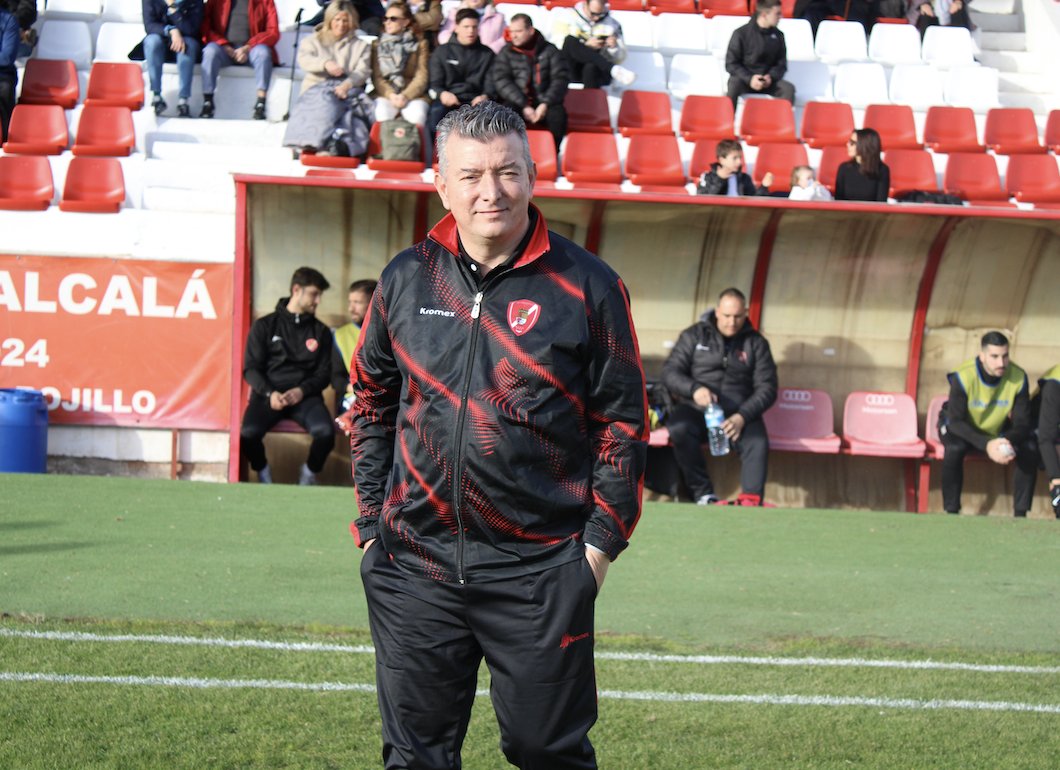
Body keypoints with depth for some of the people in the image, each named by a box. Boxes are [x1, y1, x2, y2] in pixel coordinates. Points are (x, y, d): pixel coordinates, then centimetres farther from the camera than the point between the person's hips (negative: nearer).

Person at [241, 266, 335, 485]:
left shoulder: (321, 331, 16)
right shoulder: (265, 326, 10)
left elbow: (324, 373, 11)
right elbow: (250, 368, 5)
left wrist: (301, 391, -10)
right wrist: (269, 393, -13)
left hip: (305, 395, 1)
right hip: (268, 392, -1)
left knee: (325, 432, -31)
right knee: (247, 434, -32)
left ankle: (309, 473, 1)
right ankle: (263, 473, 1)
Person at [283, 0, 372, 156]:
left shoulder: (360, 46, 24)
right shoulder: (314, 41, 23)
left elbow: (363, 71, 7)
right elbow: (304, 59, 2)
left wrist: (347, 84, -16)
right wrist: (325, 64, -19)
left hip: (348, 89, 1)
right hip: (318, 87, -1)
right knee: (324, 103, -38)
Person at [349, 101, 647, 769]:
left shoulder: (586, 286, -3)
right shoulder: (406, 280, 6)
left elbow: (623, 421, 0)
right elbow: (372, 404, 17)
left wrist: (601, 540, -4)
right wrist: (372, 523, 12)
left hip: (541, 570, -3)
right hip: (414, 562, 3)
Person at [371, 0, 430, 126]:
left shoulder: (419, 44, 11)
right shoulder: (377, 45, 14)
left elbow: (421, 77, 3)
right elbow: (376, 77, 6)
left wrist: (406, 96, -14)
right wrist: (390, 95, -13)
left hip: (413, 94, -1)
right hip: (385, 93, 1)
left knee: (417, 116, -33)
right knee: (382, 115, -33)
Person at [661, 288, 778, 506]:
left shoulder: (756, 343, 9)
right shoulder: (694, 335, 8)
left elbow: (767, 387, 3)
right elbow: (670, 371, 2)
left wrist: (742, 416, -15)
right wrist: (694, 389, -21)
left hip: (739, 413, 0)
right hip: (696, 410, 0)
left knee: (758, 444, -31)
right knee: (679, 428, -34)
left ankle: (750, 502, -35)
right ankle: (703, 494, -23)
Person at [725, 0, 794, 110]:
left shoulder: (778, 36, 6)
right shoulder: (741, 34, -6)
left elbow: (781, 64, 12)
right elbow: (731, 64, -5)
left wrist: (771, 77, -10)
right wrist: (749, 79, -20)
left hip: (768, 81, 3)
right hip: (744, 78, -3)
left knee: (788, 89, -25)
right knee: (734, 84, -38)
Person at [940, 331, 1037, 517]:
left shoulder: (1018, 378, -19)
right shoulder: (963, 377, -27)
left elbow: (1022, 424, -17)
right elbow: (956, 422, -29)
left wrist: (1010, 442, -41)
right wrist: (986, 445, -44)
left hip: (998, 433, 3)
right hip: (962, 431, -3)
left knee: (1030, 449, -23)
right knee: (954, 449, -37)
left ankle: (1020, 513, -16)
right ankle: (951, 512, -23)